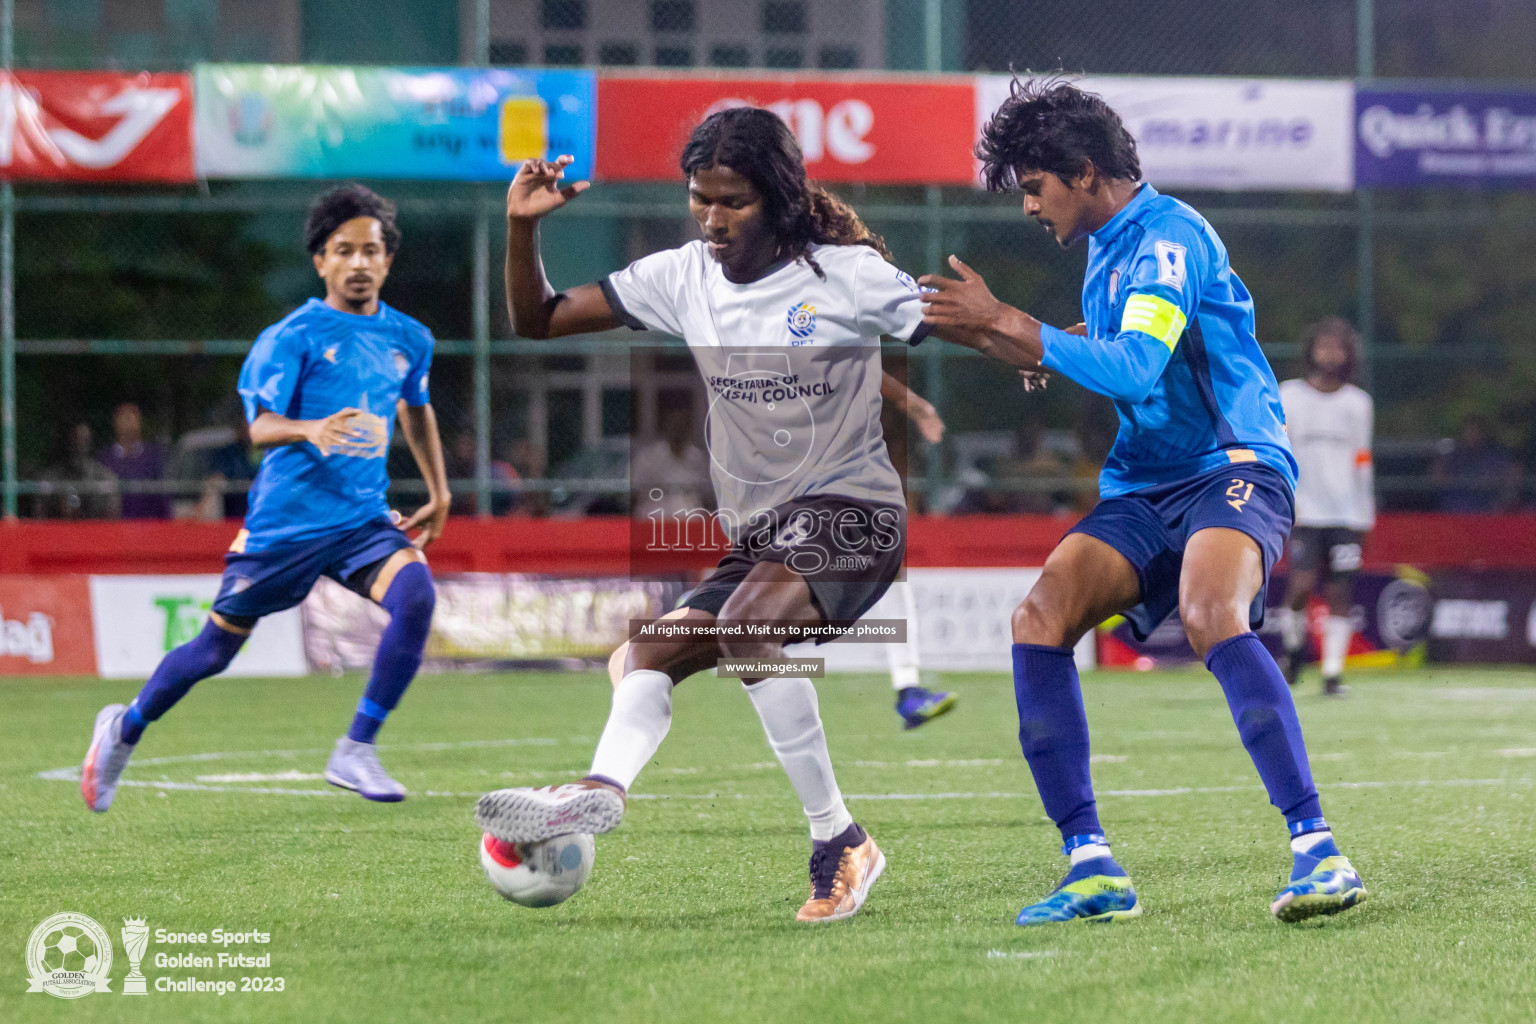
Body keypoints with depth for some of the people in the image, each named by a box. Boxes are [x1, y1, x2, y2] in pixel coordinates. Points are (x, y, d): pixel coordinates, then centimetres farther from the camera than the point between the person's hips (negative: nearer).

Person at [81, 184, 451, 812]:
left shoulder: (408, 340, 8)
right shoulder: (293, 336, -9)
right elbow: (260, 426, -18)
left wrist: (438, 491, 29)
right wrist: (311, 431, -38)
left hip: (363, 520, 4)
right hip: (286, 518, -4)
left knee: (415, 592, -26)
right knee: (217, 647, 6)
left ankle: (356, 752, -17)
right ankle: (126, 729, 36)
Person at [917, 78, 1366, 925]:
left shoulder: (1168, 236, -11)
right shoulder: (1104, 248, 17)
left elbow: (1135, 370, -25)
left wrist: (1004, 320, -20)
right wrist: (980, 338, 19)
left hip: (1232, 467, -8)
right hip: (1142, 488, 8)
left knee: (1211, 615, -36)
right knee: (1039, 618, -14)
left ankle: (1315, 848, -34)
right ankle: (1090, 865, -12)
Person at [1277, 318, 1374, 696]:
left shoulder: (1357, 403, 10)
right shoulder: (1288, 396, 4)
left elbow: (1362, 462, 14)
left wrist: (1366, 517, 13)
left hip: (1345, 513, 2)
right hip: (1305, 510, -2)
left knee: (1338, 592, -3)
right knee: (1301, 587, -14)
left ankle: (1333, 670, 3)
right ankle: (1294, 646, 13)